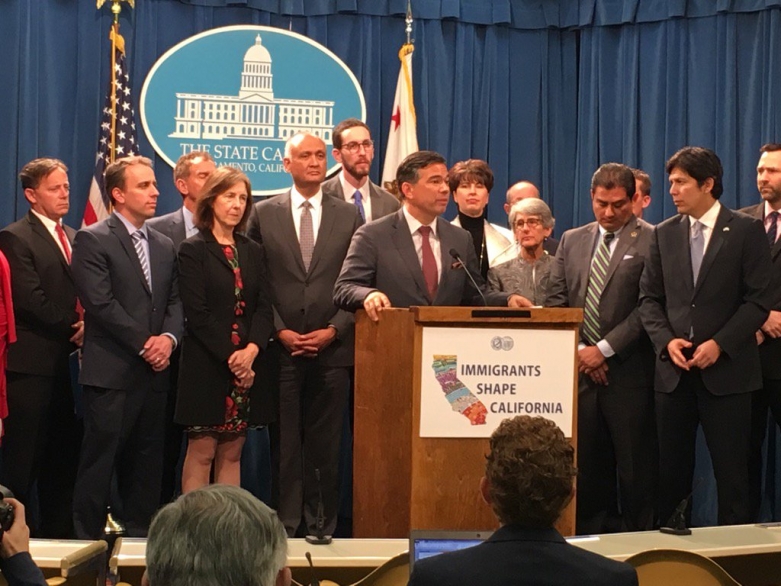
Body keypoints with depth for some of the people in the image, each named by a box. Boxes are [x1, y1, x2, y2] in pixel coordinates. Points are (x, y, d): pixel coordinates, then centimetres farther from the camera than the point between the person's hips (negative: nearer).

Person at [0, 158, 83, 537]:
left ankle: (59, 534, 15)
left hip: (63, 362, 7)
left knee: (62, 457, 9)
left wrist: (85, 322, -5)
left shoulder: (72, 238, 18)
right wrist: (73, 327, -8)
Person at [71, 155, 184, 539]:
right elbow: (100, 302, -13)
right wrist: (144, 343, -13)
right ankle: (88, 540, 3)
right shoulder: (93, 240, -4)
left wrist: (168, 337, -7)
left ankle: (141, 536, 16)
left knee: (146, 462, 9)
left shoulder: (164, 246, 18)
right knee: (100, 461, -4)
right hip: (111, 372, -6)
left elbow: (176, 301, 13)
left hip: (154, 371, 6)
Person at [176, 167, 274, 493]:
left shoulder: (252, 251, 14)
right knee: (201, 452, -3)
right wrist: (230, 357, -14)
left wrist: (251, 349, -11)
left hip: (246, 366, 5)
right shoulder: (193, 250, -2)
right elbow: (196, 314, -10)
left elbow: (264, 307, 6)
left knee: (232, 453, 7)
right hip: (206, 368, -5)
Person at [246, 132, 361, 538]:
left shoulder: (349, 216, 8)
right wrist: (281, 332, -6)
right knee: (285, 444, 1)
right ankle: (286, 526, 7)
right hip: (282, 349, 0)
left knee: (326, 445, 3)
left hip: (332, 349, 0)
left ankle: (321, 527, 11)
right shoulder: (263, 214, 7)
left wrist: (333, 331, -7)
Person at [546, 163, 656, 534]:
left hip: (629, 373, -5)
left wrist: (605, 349, -13)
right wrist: (579, 351, -2)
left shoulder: (651, 242, -4)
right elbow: (555, 302, 11)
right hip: (579, 369, 5)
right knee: (587, 465, 9)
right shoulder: (572, 241, 14)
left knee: (635, 468, 0)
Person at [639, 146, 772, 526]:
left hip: (726, 371, -4)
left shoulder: (746, 231, -1)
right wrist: (666, 341, -6)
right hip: (674, 370, 4)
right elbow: (649, 298, 11)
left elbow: (758, 301, -5)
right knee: (671, 473, 7)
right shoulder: (665, 234, 10)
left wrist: (720, 344, -15)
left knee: (731, 475, 0)